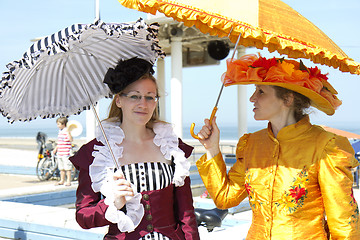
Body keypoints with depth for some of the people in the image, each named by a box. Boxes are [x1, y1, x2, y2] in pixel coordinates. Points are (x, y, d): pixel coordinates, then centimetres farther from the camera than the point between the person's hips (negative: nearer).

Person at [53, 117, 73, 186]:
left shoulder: (67, 131, -12)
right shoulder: (60, 131, 14)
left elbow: (71, 140, -25)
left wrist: (68, 132, -33)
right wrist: (55, 148, 26)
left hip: (66, 153, -9)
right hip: (60, 152, 9)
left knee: (67, 168, -3)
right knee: (61, 168, 15)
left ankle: (68, 181, 4)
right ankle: (62, 180, 24)